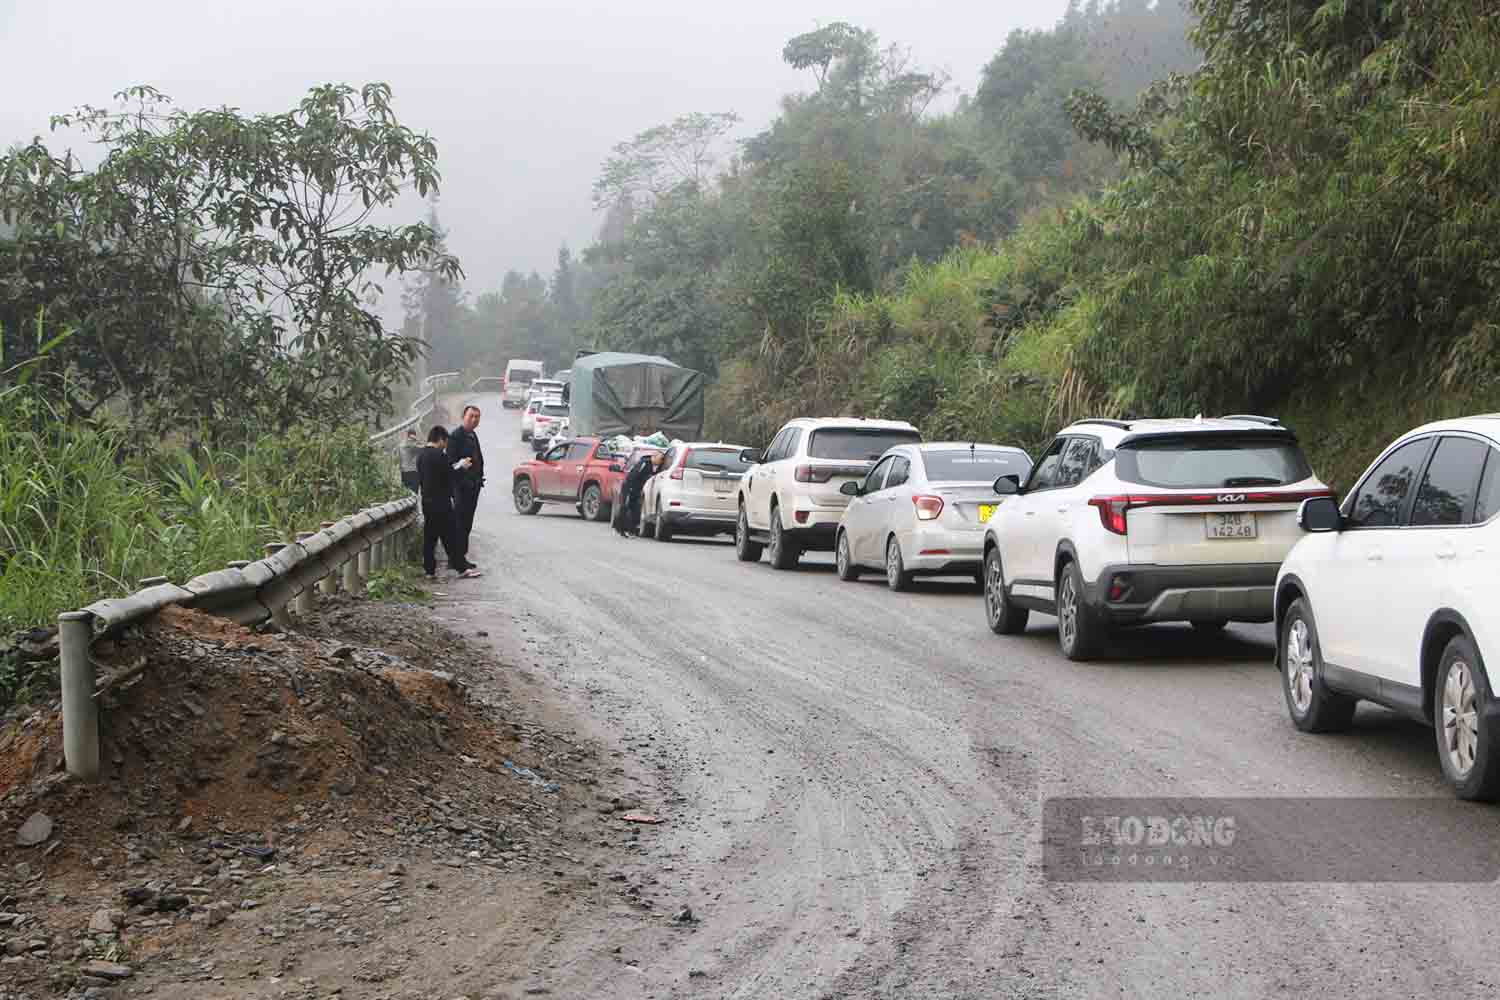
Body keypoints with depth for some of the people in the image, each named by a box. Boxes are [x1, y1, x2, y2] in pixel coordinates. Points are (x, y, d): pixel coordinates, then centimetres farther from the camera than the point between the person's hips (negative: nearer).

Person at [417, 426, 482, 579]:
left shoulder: (421, 456, 10)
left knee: (429, 536, 10)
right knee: (450, 536, -4)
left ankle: (429, 570, 11)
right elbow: (449, 475, -14)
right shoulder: (439, 455, -16)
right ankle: (462, 568, -1)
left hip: (427, 502, 8)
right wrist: (461, 467, 5)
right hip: (440, 503, -8)